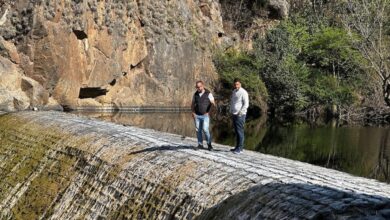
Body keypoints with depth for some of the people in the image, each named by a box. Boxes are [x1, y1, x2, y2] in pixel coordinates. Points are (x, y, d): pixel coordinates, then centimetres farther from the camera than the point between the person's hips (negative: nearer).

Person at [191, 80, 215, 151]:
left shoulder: (208, 94, -5)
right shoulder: (195, 94, 6)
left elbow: (213, 103, -9)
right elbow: (192, 105, 12)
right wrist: (193, 112, -1)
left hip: (205, 116, -4)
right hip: (197, 116, 4)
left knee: (205, 130, -13)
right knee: (198, 130, 3)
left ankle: (209, 144, 0)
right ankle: (200, 145, 11)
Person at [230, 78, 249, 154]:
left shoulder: (243, 92, -9)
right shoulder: (233, 92, 15)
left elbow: (246, 104, -12)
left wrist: (240, 112, -17)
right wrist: (231, 111, 13)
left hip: (240, 115, -8)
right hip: (234, 114, 8)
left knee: (240, 131, -7)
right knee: (236, 131, 10)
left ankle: (240, 148, -4)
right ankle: (238, 147, 16)